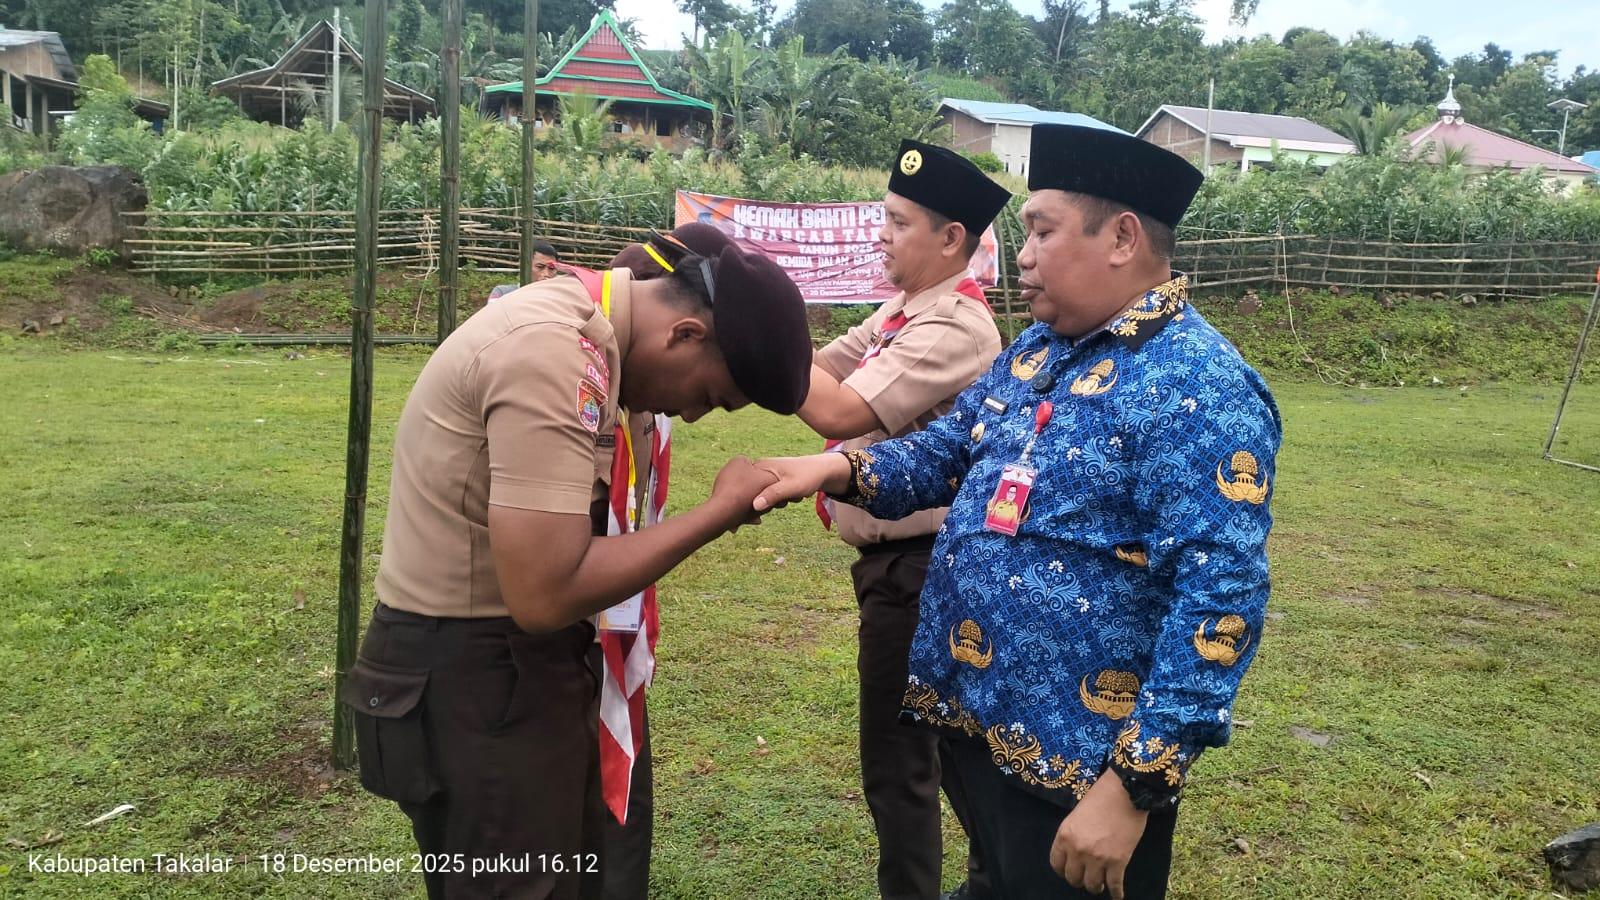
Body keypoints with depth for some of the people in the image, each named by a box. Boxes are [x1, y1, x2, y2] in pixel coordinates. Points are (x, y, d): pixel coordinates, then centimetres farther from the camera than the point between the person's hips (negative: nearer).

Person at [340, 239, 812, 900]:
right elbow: (545, 594, -30)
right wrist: (722, 511, -22)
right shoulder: (555, 353, -26)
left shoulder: (578, 321, 6)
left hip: (522, 660, 10)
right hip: (469, 673, -10)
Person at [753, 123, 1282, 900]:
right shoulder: (1037, 349, 6)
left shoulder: (1200, 389, -20)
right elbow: (951, 450, 16)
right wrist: (841, 468, -4)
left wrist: (1132, 785, -24)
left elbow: (1219, 603, -24)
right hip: (975, 719, 8)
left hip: (1077, 762, -8)